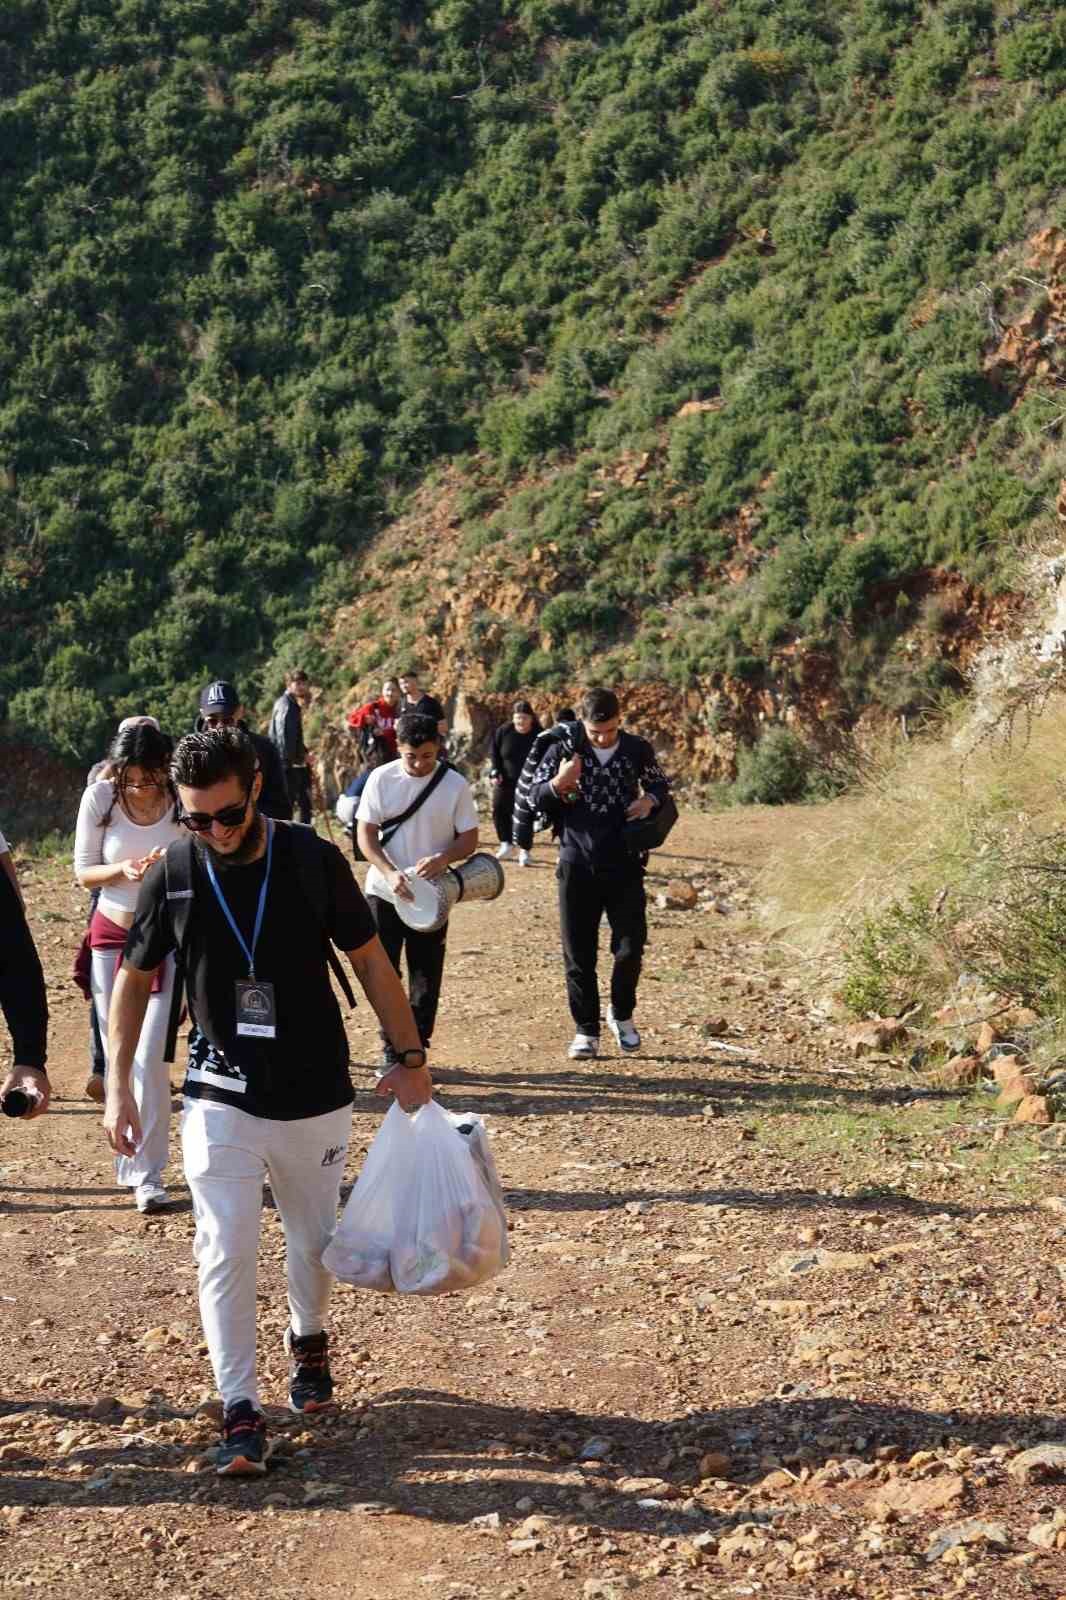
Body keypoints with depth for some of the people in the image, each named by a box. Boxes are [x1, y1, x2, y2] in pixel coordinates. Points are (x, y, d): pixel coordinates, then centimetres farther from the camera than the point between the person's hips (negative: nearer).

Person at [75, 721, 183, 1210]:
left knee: (150, 1058, -10)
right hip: (112, 936, 2)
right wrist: (122, 870, -21)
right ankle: (129, 1162, 24)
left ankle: (147, 1174, -3)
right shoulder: (100, 797, -9)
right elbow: (83, 872, -1)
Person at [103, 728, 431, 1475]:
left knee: (314, 1242, 15)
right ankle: (242, 1413, 2)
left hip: (317, 1097, 0)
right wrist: (118, 1086, 1)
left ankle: (309, 1343, 44)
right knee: (225, 1252, -8)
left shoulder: (314, 861, -12)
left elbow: (370, 961, -2)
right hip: (221, 1098, 0)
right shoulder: (172, 876, -8)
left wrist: (411, 1058, -2)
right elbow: (136, 979, 5)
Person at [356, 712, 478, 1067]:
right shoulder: (382, 779, -5)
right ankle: (392, 1050, 16)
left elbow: (469, 839, -1)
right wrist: (391, 874, -20)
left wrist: (444, 858, -22)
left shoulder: (455, 784, -5)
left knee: (426, 978, 4)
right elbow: (365, 835, -4)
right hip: (384, 892, 1)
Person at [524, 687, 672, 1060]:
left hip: (625, 865, 1)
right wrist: (558, 784, -22)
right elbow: (533, 797, -1)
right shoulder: (564, 749, -5)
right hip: (577, 866, -1)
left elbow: (660, 784, 18)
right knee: (579, 953, 3)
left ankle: (621, 1014, 25)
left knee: (630, 947, 0)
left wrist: (650, 800, -5)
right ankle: (586, 1031, 14)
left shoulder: (637, 750, 0)